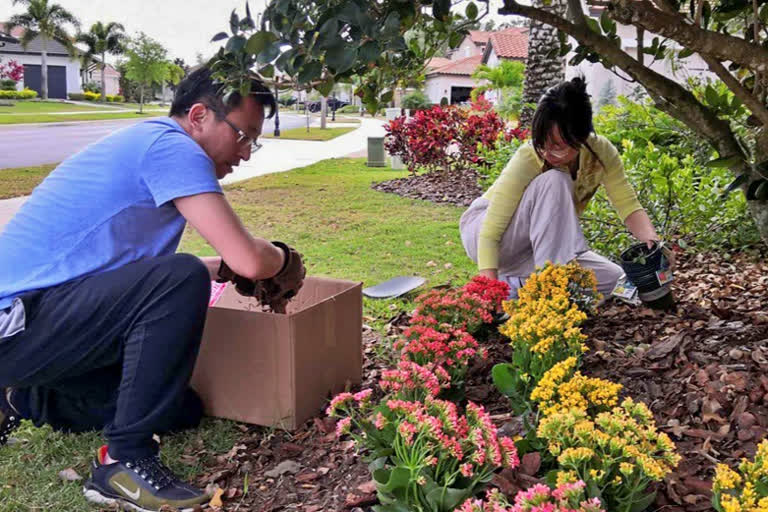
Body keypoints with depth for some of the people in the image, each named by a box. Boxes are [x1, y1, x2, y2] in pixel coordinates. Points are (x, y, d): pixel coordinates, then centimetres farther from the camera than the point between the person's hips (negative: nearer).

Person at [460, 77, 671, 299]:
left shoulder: (600, 151, -17)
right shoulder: (527, 160, -30)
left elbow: (628, 205, -17)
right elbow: (490, 233, -35)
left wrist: (651, 239, -39)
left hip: (538, 244, 6)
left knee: (613, 278, -14)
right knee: (554, 181, -32)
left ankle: (516, 284, -5)